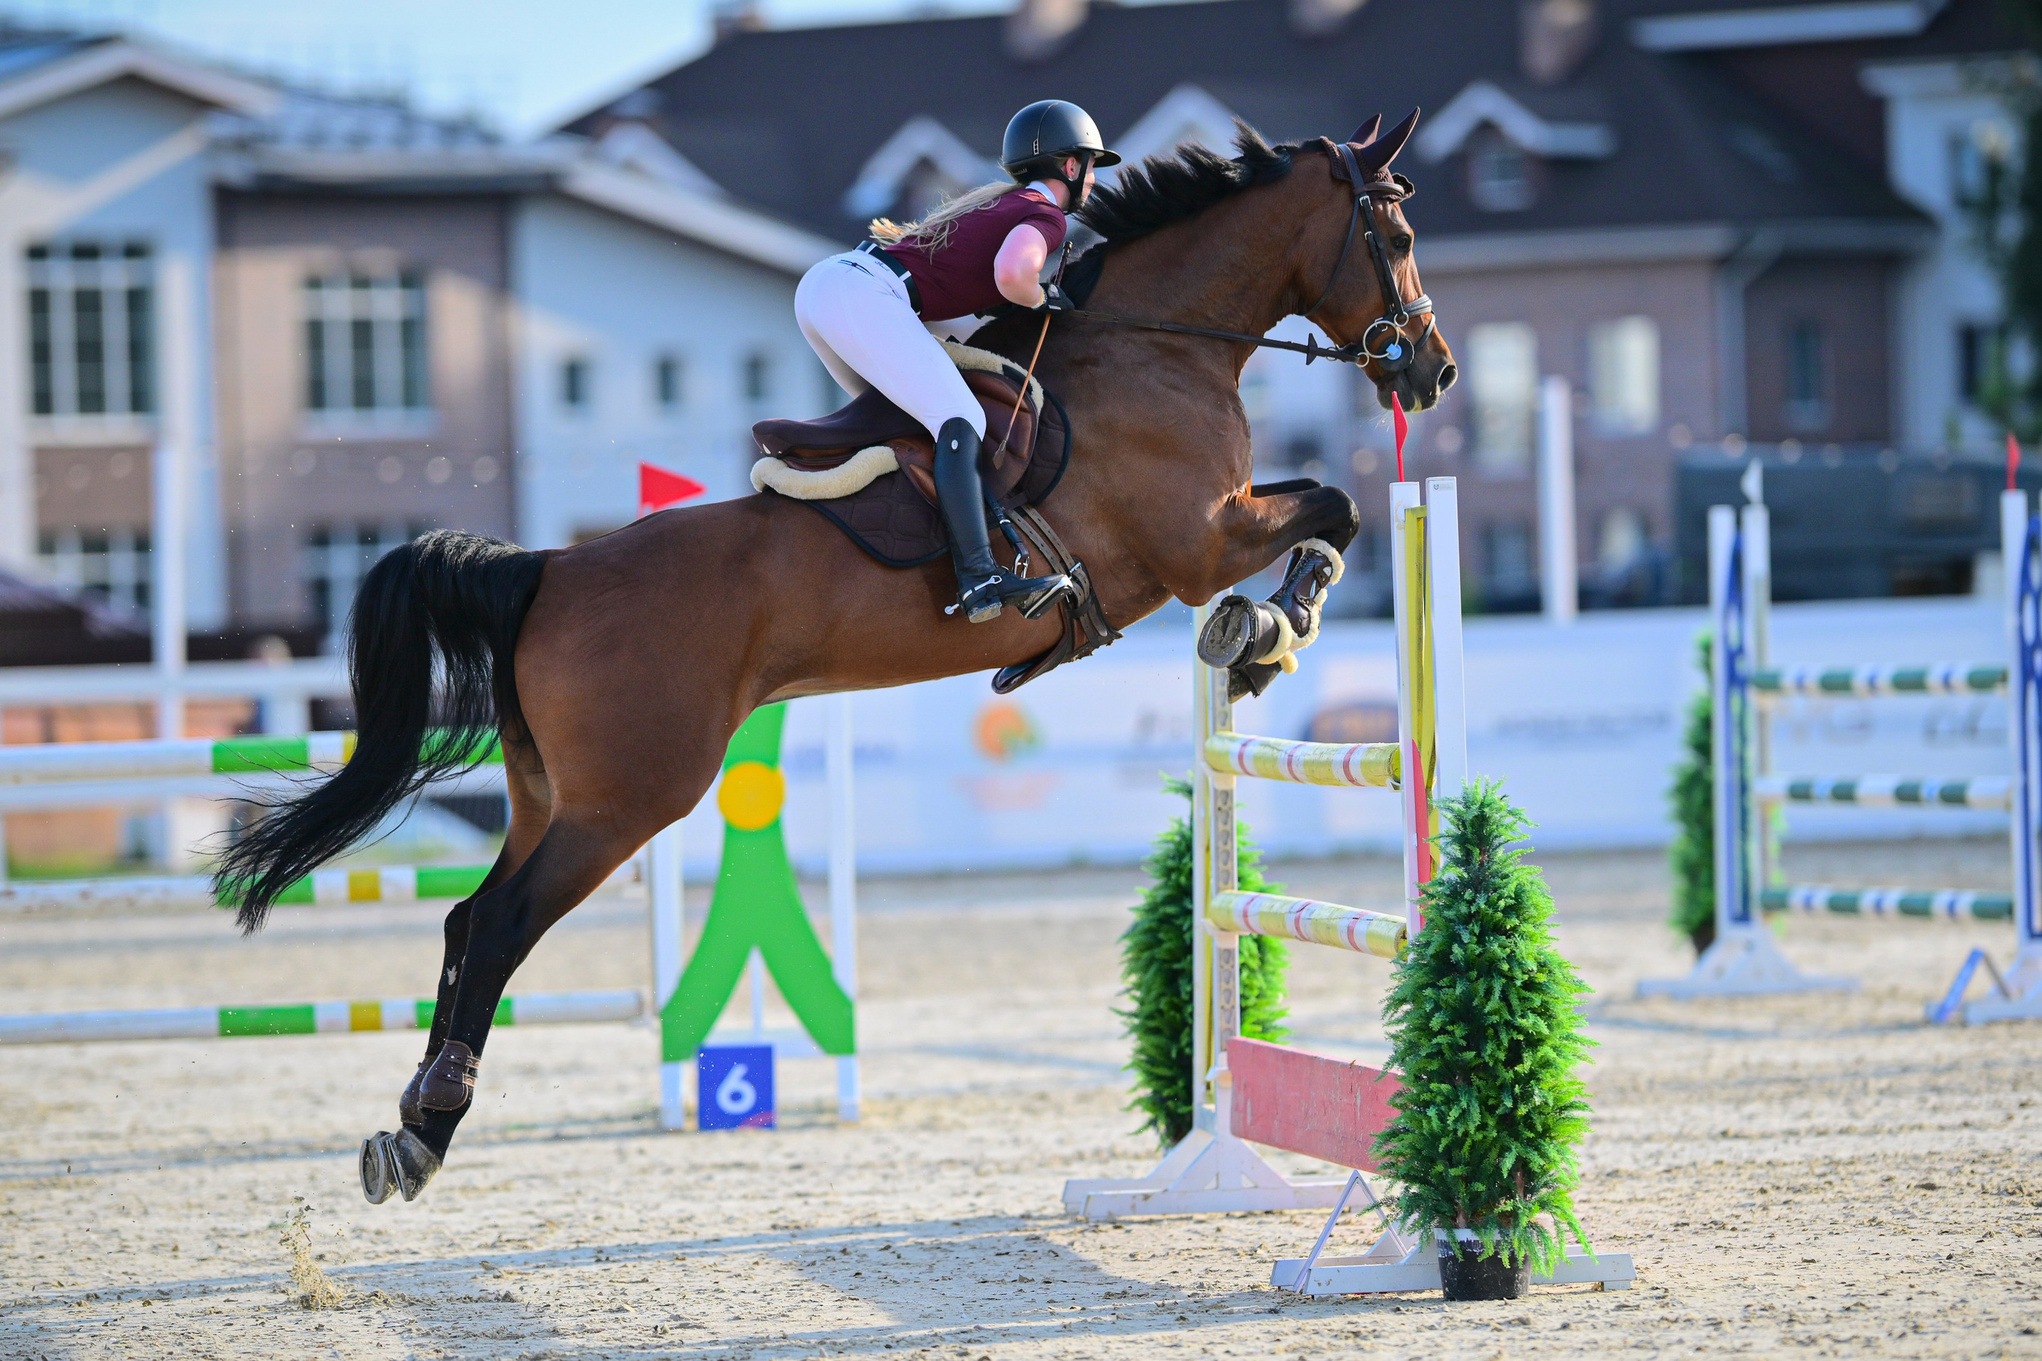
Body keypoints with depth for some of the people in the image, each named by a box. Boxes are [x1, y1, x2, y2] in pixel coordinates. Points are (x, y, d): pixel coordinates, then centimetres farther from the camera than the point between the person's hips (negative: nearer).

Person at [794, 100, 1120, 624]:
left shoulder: (996, 202, 27)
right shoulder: (1046, 216, 0)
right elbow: (1012, 273, -19)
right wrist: (1041, 300, 0)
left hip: (819, 282, 9)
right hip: (866, 297, -9)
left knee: (893, 413, 27)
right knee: (960, 421, -16)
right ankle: (979, 579, -30)